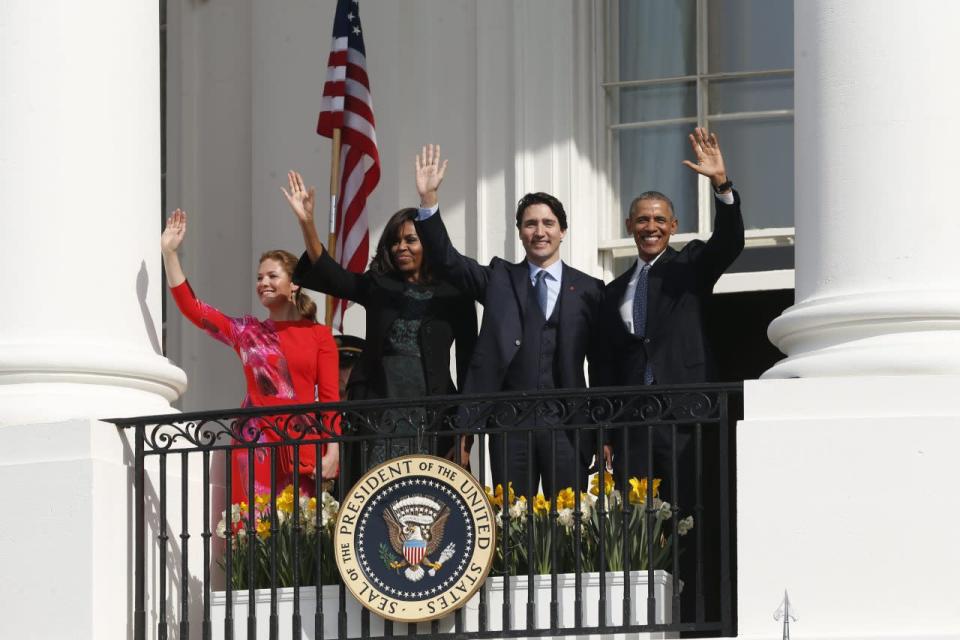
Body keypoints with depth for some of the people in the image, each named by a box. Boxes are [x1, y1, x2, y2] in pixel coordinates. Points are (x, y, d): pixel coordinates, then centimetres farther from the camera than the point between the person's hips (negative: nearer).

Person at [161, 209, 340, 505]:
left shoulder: (319, 335, 9)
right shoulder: (247, 332, 13)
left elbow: (330, 397, 4)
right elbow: (191, 307, 7)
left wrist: (333, 451, -7)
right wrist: (169, 252, 3)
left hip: (305, 444, -1)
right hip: (255, 441, 1)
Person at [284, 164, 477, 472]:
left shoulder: (453, 295, 6)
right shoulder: (378, 287, 12)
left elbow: (468, 363, 4)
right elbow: (326, 273, -1)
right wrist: (306, 221, -17)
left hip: (429, 419, -2)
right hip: (379, 417, 2)